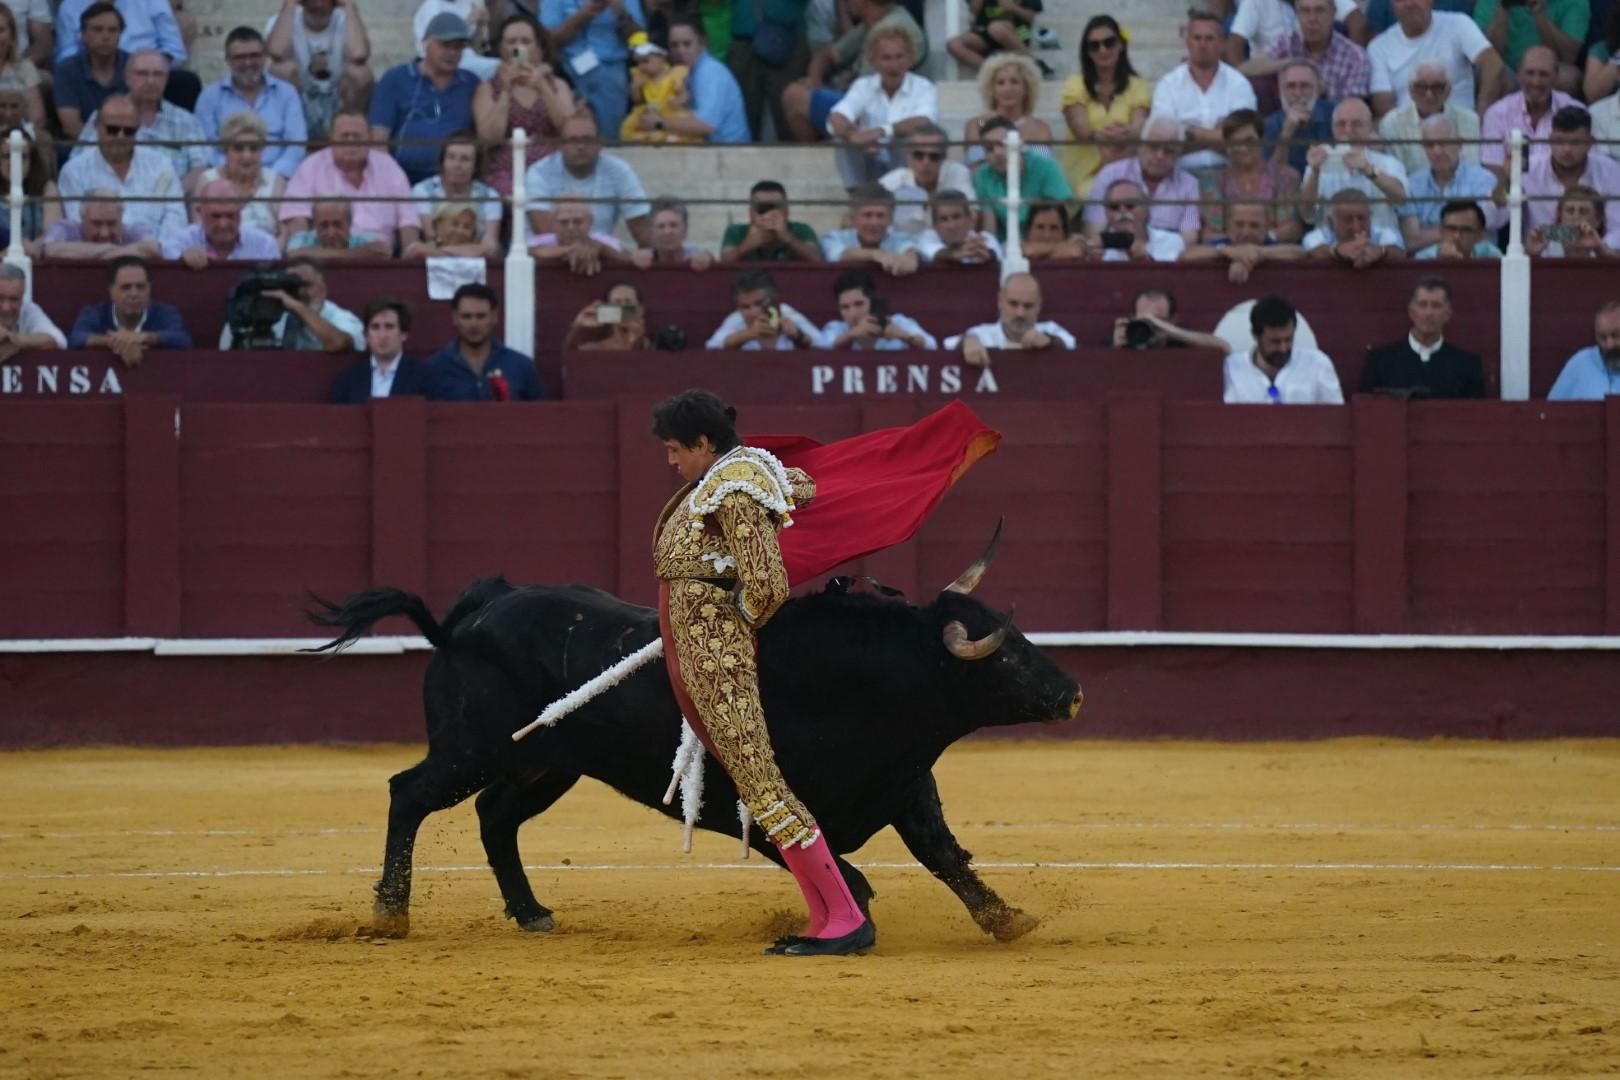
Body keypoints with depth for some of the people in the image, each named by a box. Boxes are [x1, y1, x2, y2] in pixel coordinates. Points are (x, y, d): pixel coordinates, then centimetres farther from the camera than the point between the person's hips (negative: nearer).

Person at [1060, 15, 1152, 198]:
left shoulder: (1137, 87, 10)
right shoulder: (1076, 86, 7)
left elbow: (1139, 127, -7)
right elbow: (1081, 129, -9)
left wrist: (1127, 135, -34)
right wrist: (1099, 136, -35)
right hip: (1085, 177, -1)